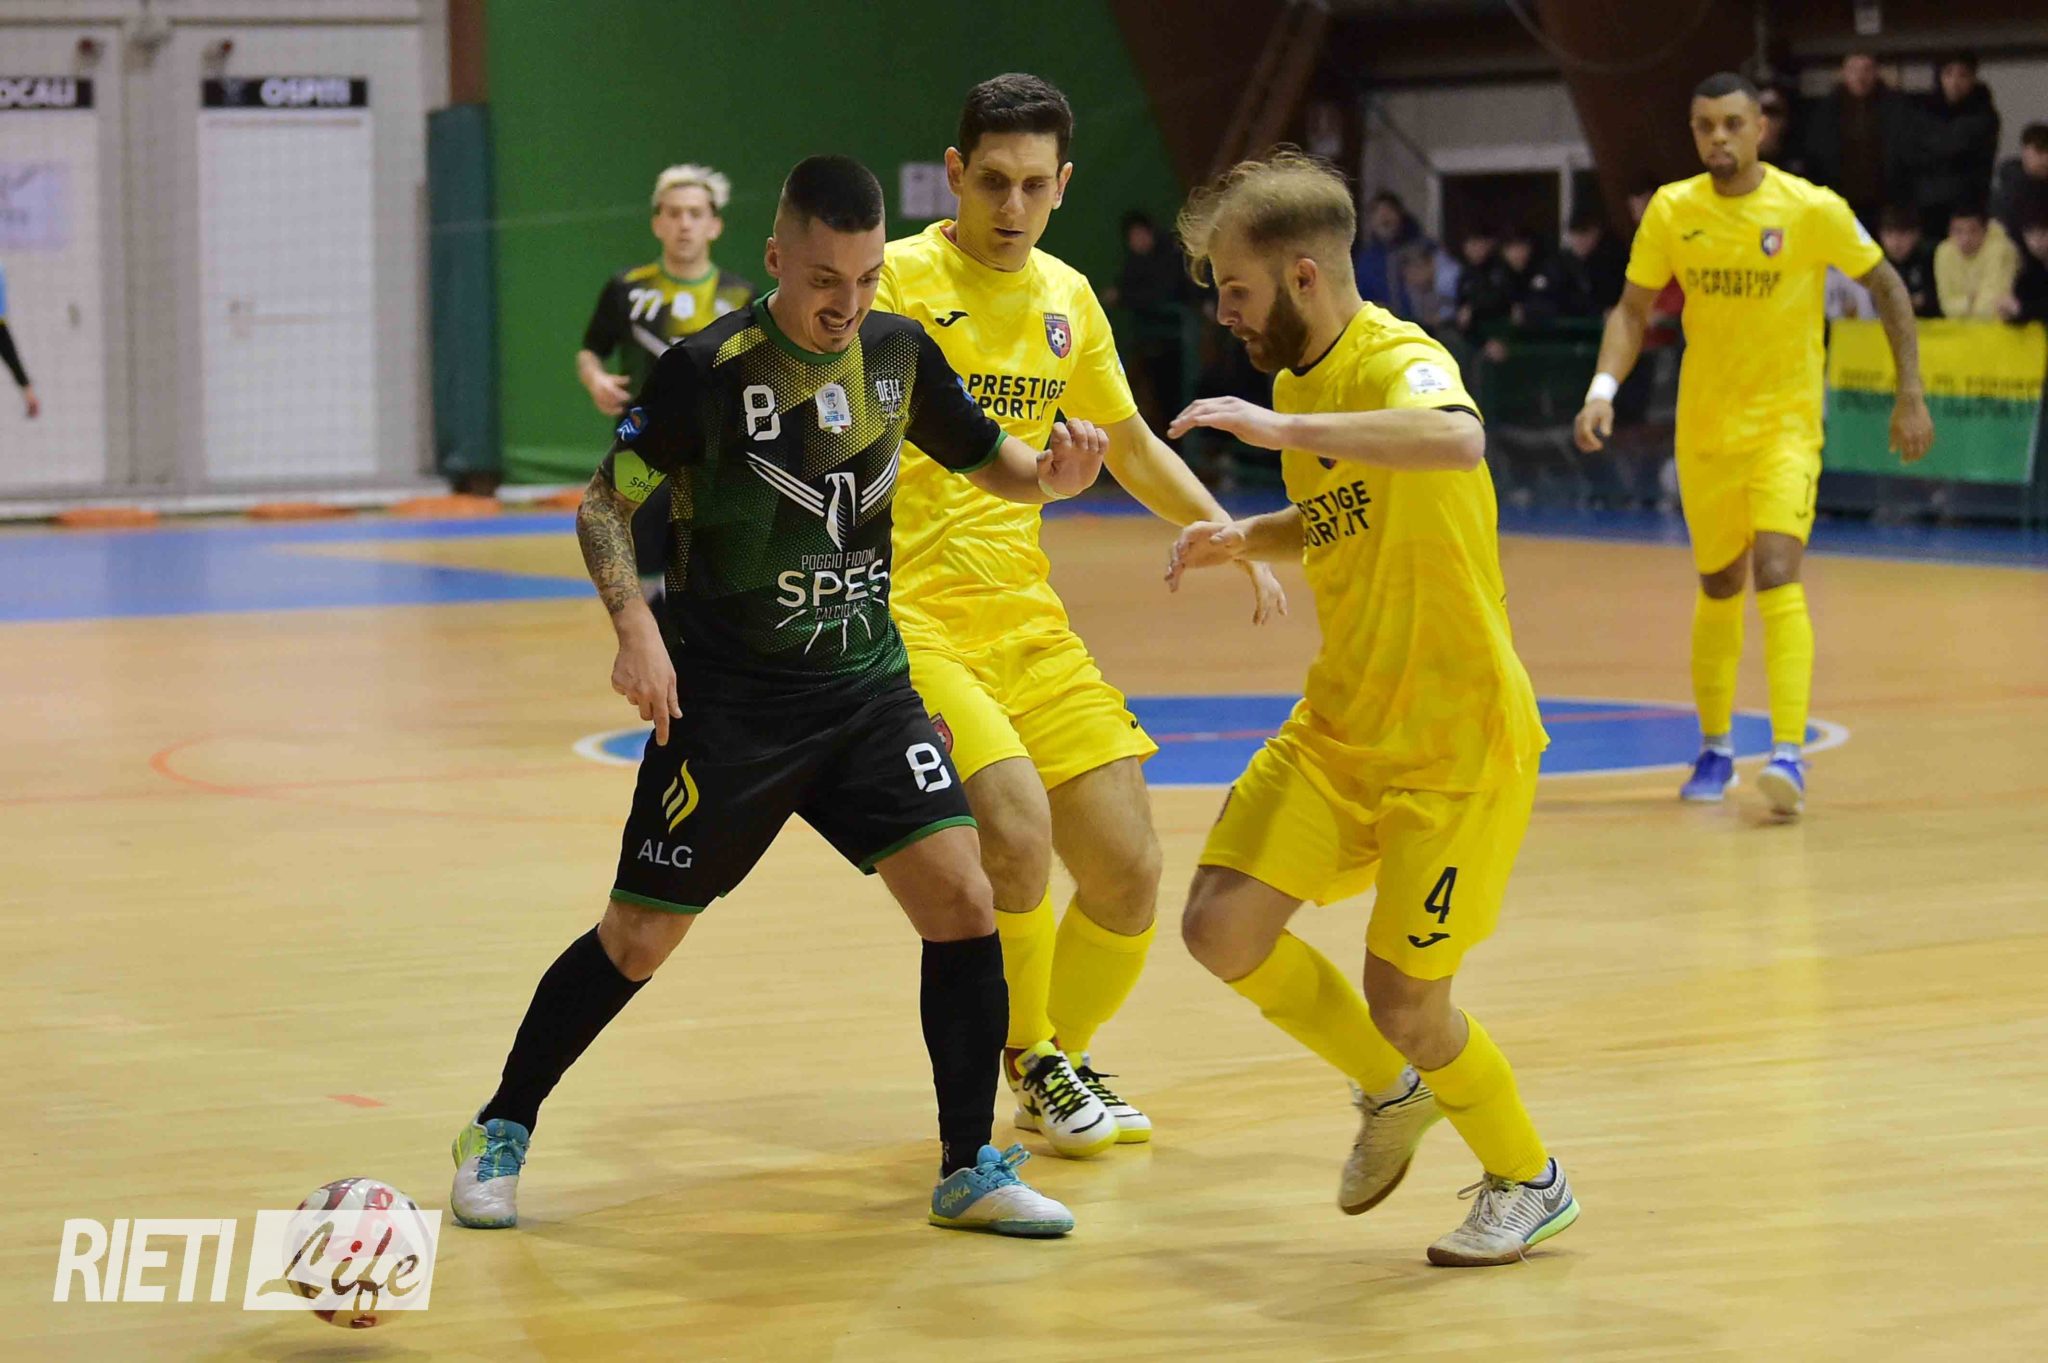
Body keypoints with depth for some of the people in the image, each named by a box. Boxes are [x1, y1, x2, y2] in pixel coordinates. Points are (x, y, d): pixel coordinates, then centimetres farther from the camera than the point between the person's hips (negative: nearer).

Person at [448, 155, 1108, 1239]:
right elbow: (603, 505, -8)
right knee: (638, 938, 2)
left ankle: (970, 1172, 3)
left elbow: (985, 460, 14)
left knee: (962, 899, -9)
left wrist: (1051, 473, -9)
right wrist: (636, 628, -23)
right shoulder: (709, 369, -14)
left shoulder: (898, 351, 0)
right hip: (728, 702, -4)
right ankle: (499, 1134, 23)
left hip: (866, 683, 4)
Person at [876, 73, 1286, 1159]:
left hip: (1026, 615, 6)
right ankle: (1032, 1062, 0)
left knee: (1127, 875, 1)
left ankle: (1058, 1063, 28)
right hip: (908, 611, -6)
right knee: (1017, 830, -25)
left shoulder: (1066, 299, 10)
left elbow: (1131, 445, 25)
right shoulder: (896, 282, -9)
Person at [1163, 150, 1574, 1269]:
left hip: (1459, 742, -8)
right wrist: (1247, 538, 4)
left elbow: (1457, 441, -46)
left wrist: (1282, 429, -45)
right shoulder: (1298, 377, 6)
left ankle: (1528, 1181, 24)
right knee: (1223, 927, -5)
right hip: (1340, 725, 8)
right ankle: (1392, 1090, 21)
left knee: (1404, 1005, -5)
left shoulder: (1400, 364, -21)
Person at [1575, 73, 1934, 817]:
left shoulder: (1813, 210, -12)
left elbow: (1887, 287, 0)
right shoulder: (1671, 211, -4)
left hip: (1785, 425, -3)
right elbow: (1633, 310, 3)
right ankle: (1714, 749, 31)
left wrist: (1910, 395, -3)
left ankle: (1789, 753, -26)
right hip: (1703, 428, 3)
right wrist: (1604, 387, -15)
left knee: (1776, 574, -21)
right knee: (1718, 588, 14)